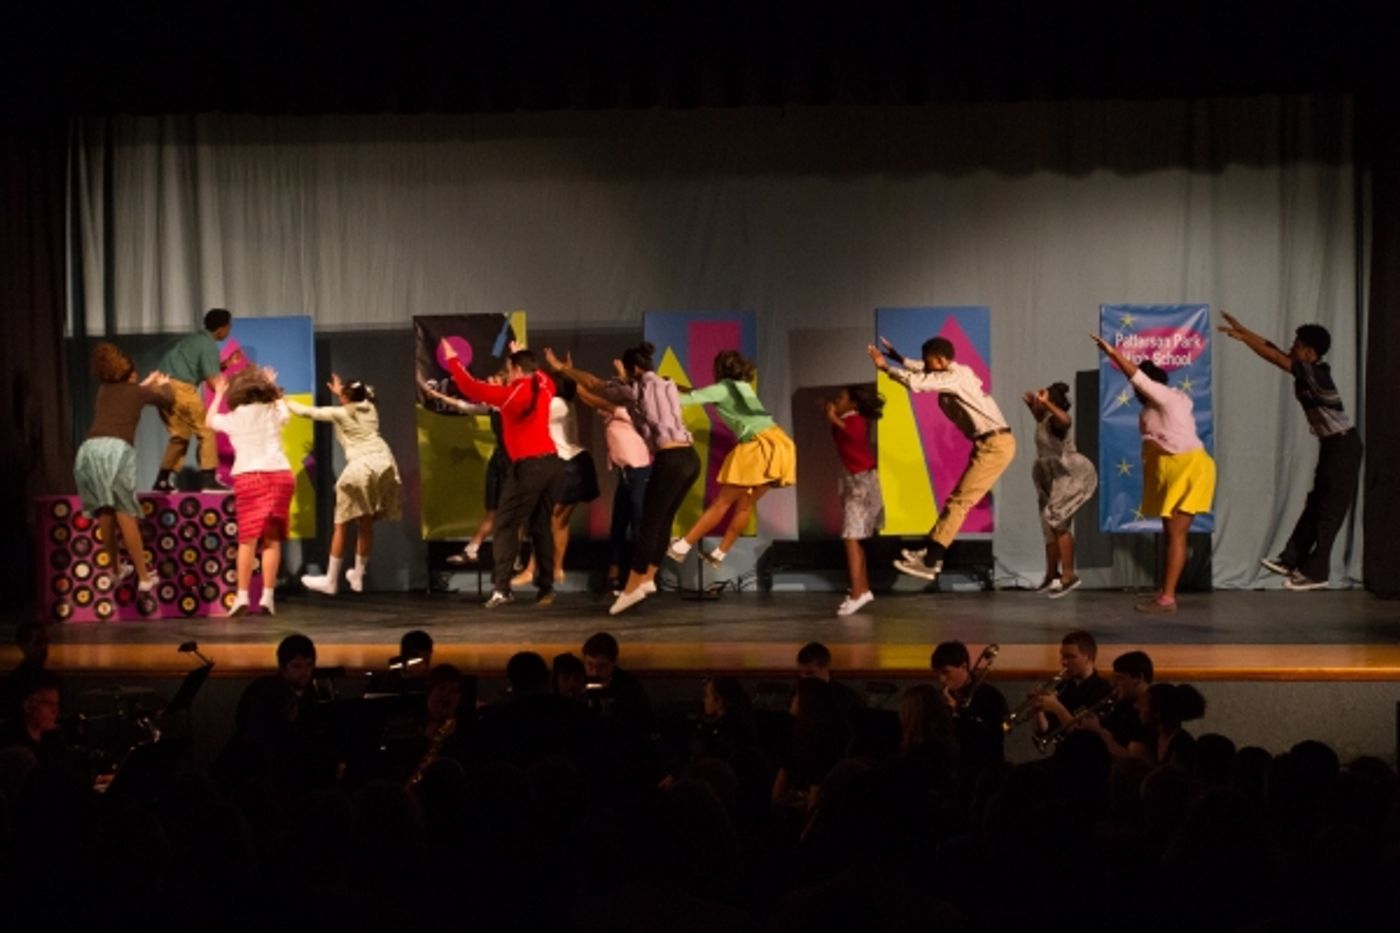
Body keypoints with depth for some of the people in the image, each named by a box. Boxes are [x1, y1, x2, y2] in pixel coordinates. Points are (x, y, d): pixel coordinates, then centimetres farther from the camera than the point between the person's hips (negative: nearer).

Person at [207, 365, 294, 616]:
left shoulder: (234, 418, 8)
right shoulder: (275, 412, 12)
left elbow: (211, 420, 30)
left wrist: (218, 394, 42)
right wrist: (272, 387, 51)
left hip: (249, 477, -1)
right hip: (280, 474, 1)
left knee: (248, 539, -1)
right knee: (272, 539, 2)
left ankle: (242, 596, -7)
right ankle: (267, 596, -2)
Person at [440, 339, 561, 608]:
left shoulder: (511, 394, -10)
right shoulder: (544, 388, 9)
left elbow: (471, 388, -6)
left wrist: (452, 359, 5)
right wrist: (522, 355, 44)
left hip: (528, 465, -7)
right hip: (551, 462, 7)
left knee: (506, 525, -2)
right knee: (541, 526, 14)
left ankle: (501, 587, -12)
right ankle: (546, 588, 12)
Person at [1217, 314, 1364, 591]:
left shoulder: (1314, 374, -21)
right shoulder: (1307, 373, 5)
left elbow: (1273, 357, -21)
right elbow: (1276, 351, 9)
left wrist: (1242, 335, -15)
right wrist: (1243, 333, 4)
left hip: (1343, 446, -10)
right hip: (1331, 446, 10)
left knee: (1330, 509, -4)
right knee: (1315, 505, 11)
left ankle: (1316, 572, -1)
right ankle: (1291, 560, 14)